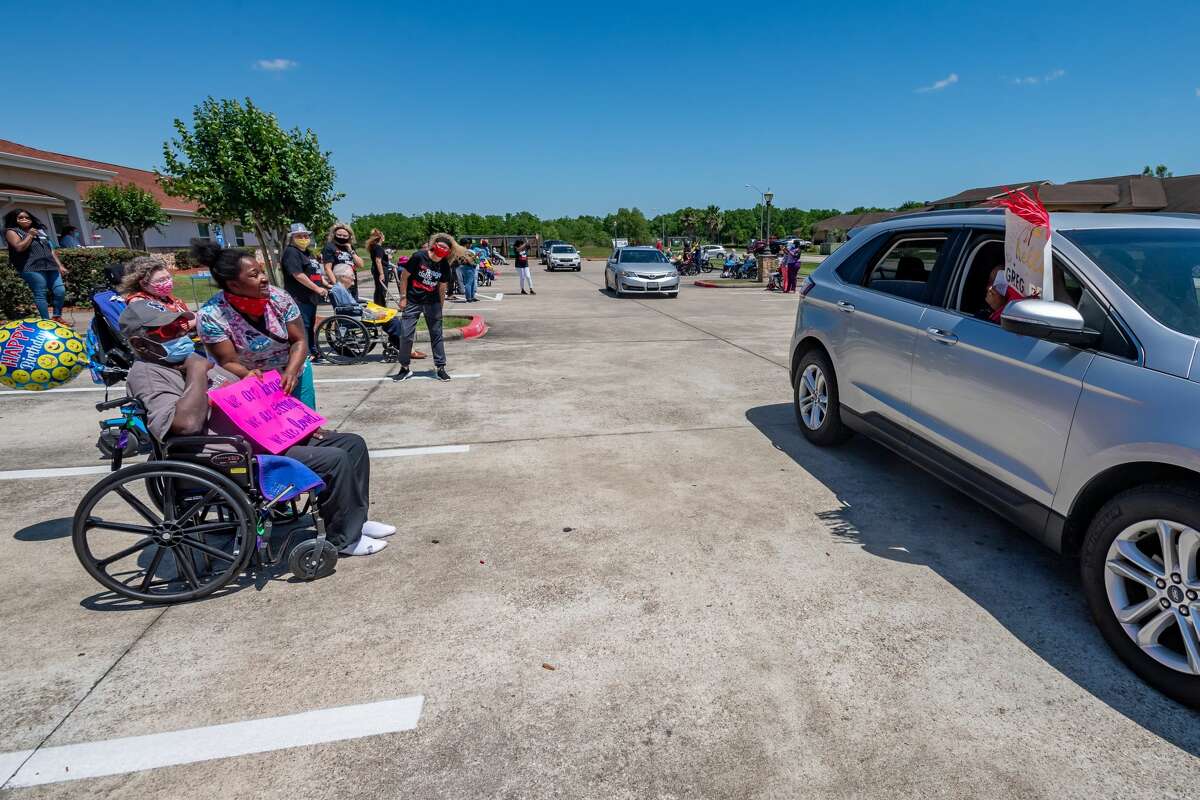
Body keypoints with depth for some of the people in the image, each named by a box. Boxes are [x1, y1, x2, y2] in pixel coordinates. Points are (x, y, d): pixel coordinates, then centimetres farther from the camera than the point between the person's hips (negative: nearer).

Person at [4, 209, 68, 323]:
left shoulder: (39, 231, 23)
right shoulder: (12, 232, 6)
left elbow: (50, 249, 22)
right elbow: (20, 247, -12)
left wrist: (60, 265, 14)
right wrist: (30, 235, -2)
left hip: (50, 266, 5)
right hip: (32, 268, -5)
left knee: (60, 291, -5)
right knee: (41, 295, -9)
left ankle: (57, 316, 10)